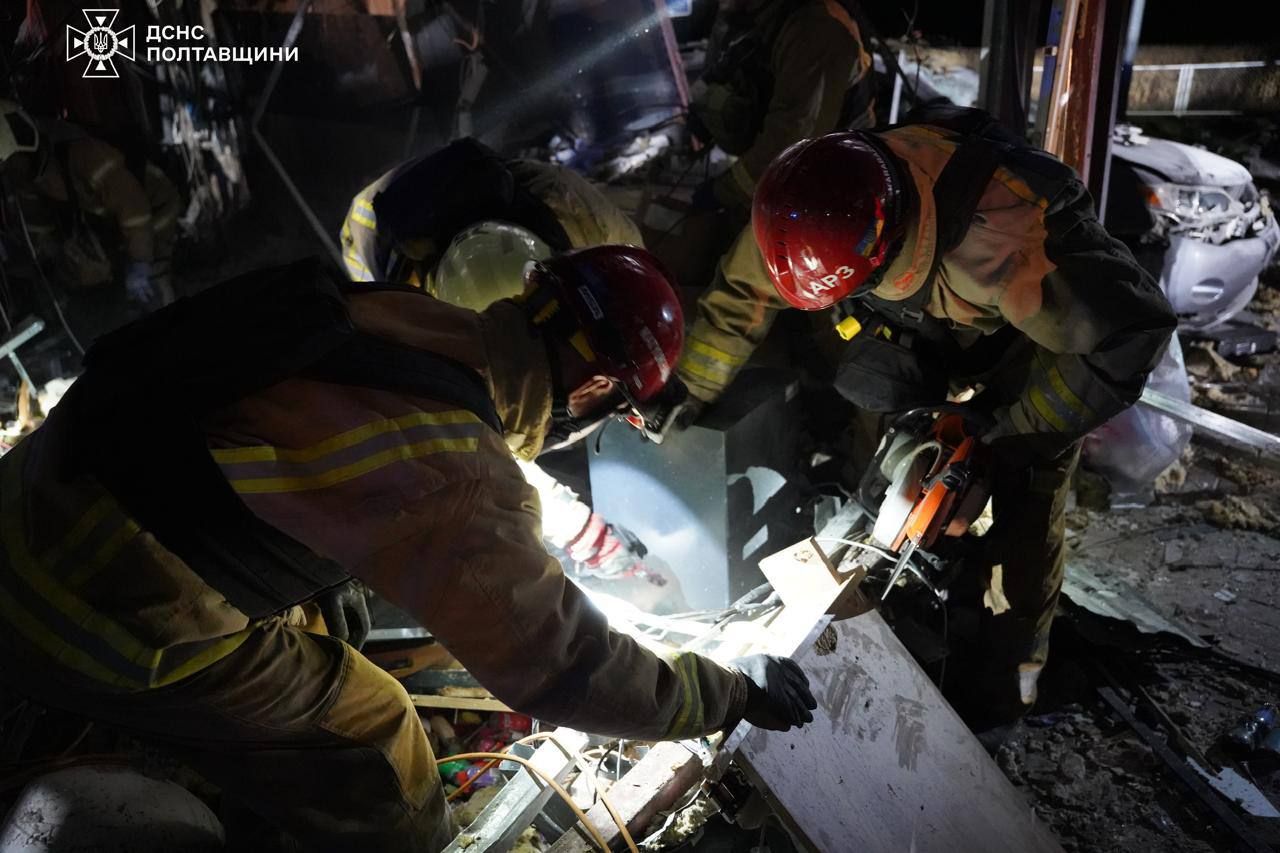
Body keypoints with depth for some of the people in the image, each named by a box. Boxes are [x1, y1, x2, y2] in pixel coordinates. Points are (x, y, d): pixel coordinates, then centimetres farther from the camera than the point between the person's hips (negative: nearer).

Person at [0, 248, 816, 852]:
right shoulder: (464, 488, -27)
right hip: (109, 627, -7)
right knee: (366, 737, 9)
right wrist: (736, 693, -3)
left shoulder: (407, 313, -5)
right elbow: (565, 670, -18)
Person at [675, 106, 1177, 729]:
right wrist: (688, 398, -7)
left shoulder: (998, 240, -48)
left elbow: (1128, 331, -40)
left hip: (1041, 340, -5)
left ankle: (1014, 662, 21)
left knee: (1021, 512, -4)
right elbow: (742, 294, -12)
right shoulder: (817, 205, -29)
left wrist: (1019, 422, -32)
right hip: (935, 336, 5)